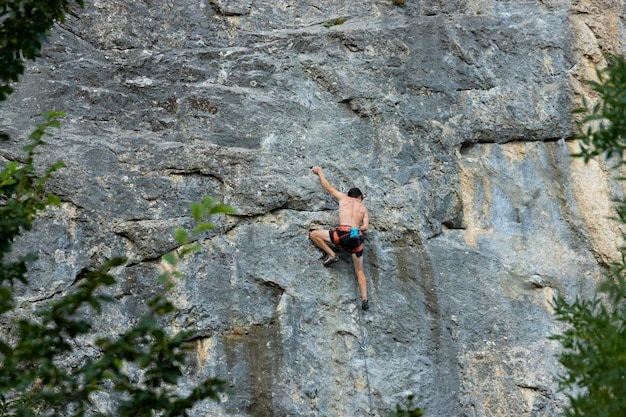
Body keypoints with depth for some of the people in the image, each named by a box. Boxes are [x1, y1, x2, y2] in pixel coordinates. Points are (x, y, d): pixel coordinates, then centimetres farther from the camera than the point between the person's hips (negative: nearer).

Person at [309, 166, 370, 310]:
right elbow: (365, 226, 13)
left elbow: (327, 186, 27)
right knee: (359, 270, 15)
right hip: (357, 237, 3)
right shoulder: (363, 207, 22)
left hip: (343, 233, -3)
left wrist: (319, 171, 42)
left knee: (314, 235, 13)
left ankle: (331, 255, 2)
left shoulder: (343, 198, 18)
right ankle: (364, 299, 0)